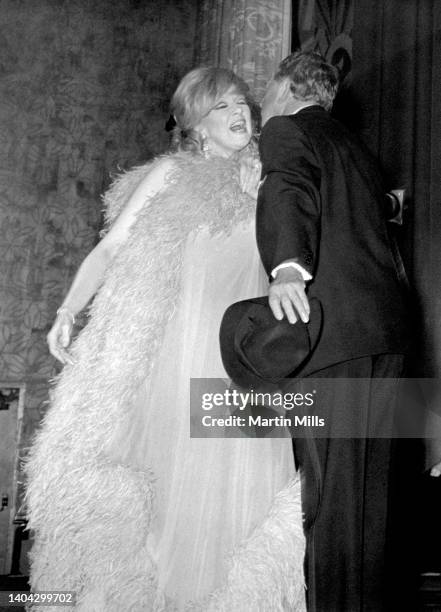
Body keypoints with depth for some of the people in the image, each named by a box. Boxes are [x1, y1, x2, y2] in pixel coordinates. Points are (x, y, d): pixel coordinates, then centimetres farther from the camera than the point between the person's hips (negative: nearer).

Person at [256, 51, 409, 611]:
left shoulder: (285, 130, 3)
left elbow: (290, 189, -18)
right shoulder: (352, 147, 28)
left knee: (330, 491, -7)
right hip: (386, 326, 9)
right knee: (366, 491, 14)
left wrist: (287, 266, -34)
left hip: (334, 329, -9)